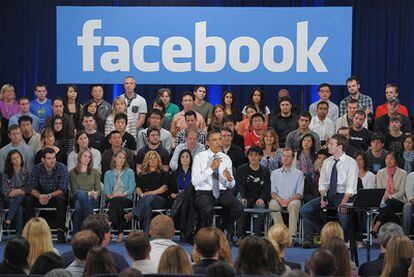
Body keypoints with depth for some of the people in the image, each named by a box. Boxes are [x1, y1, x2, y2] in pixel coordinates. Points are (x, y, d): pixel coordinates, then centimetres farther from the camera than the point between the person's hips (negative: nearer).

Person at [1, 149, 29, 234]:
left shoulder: (26, 172, 10)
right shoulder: (6, 173, 11)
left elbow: (28, 188, 4)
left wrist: (19, 191, -15)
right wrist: (11, 192, -16)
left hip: (22, 197, 0)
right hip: (9, 198, 0)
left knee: (20, 196, -39)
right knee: (19, 208, -35)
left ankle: (8, 220, -44)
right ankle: (19, 234, -41)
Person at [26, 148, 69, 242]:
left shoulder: (62, 168, -12)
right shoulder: (36, 169, -5)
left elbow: (62, 190, -18)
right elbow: (33, 189, -8)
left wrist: (49, 196, -36)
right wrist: (40, 196, -31)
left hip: (56, 195, -2)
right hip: (41, 196, 2)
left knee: (61, 199, -36)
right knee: (28, 200, -26)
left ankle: (60, 231, -35)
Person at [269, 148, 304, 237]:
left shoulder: (298, 174, 12)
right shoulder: (274, 173, 19)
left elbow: (299, 194, 4)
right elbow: (272, 192, 10)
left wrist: (289, 200, -16)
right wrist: (279, 199, -12)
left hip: (292, 200, -1)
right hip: (278, 200, 1)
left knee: (294, 204, -37)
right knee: (273, 204, -34)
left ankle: (292, 234, -41)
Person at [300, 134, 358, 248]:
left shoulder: (350, 162, -6)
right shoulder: (327, 162, 11)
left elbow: (350, 187, -13)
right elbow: (322, 183, 12)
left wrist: (343, 203, -27)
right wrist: (323, 197, -8)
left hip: (344, 195, -5)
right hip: (328, 194, 5)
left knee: (343, 215, -34)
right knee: (305, 210, -12)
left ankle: (344, 242, -5)